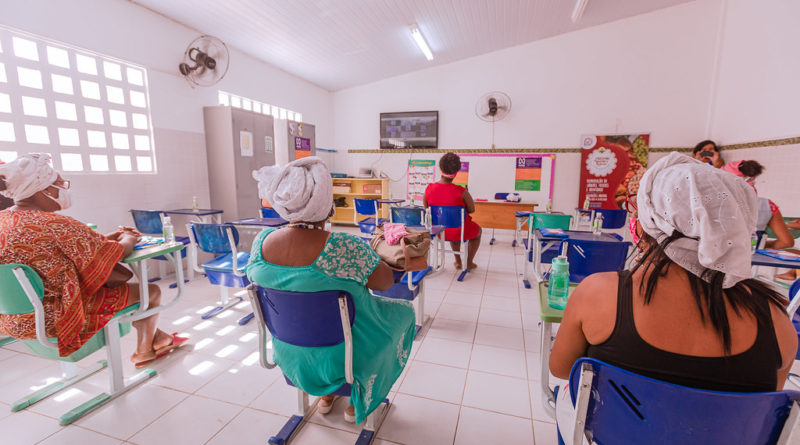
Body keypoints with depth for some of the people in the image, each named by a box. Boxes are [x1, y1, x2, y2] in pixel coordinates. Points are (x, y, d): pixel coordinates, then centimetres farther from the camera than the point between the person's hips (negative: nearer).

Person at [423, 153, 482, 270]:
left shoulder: (429, 189, -15)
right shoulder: (461, 192, -26)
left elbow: (426, 208, 2)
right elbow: (472, 210, -10)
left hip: (438, 231, 4)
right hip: (460, 232, -4)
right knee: (478, 230, 32)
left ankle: (458, 261, 45)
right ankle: (469, 262, 38)